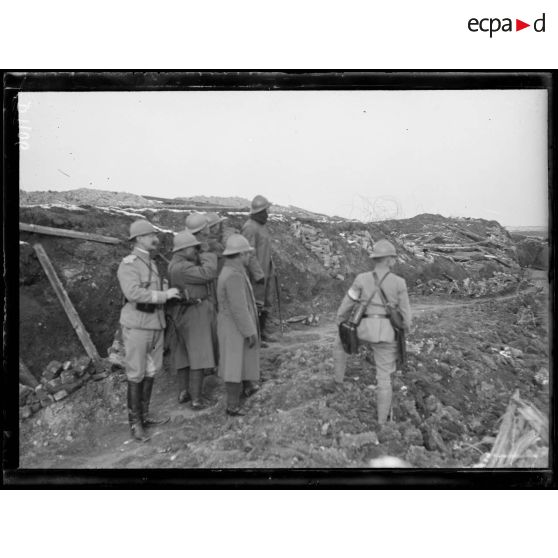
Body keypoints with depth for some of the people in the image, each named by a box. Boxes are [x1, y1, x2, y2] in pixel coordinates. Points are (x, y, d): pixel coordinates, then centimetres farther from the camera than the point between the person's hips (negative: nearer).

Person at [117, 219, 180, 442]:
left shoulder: (151, 264, 13)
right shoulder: (128, 264, -16)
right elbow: (133, 294, -29)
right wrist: (164, 294, -24)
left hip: (155, 325, 8)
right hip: (136, 326, -8)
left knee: (151, 371, 14)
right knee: (136, 374, 0)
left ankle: (144, 415, 28)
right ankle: (135, 422, 13)